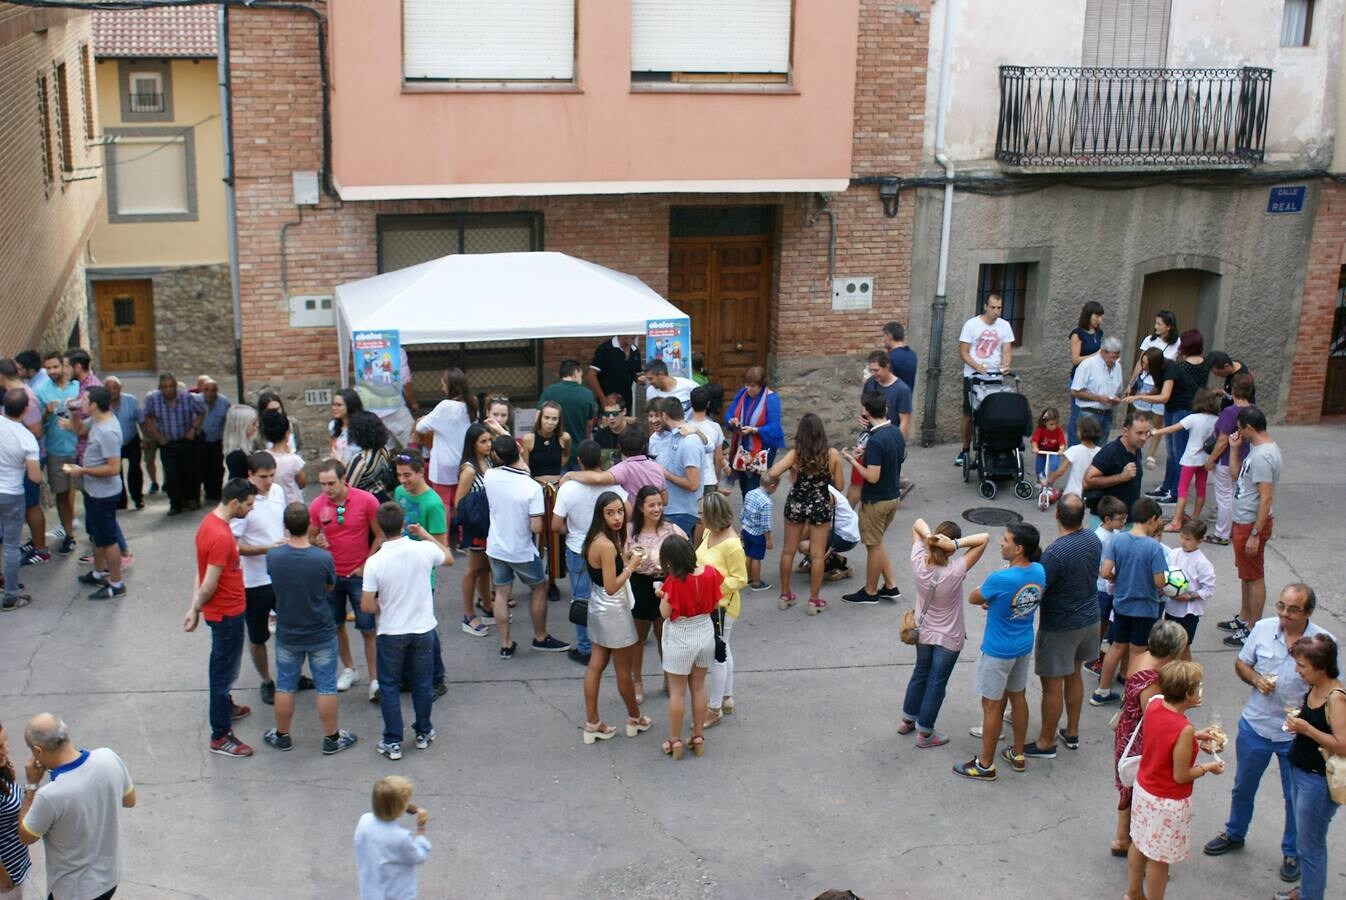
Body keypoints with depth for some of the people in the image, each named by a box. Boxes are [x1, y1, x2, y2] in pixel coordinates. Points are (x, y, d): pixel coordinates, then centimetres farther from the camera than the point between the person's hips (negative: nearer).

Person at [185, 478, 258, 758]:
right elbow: (209, 585, -25)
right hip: (227, 614, -10)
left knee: (224, 667, 28)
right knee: (225, 671, 1)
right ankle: (220, 737, 11)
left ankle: (225, 706, 49)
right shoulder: (221, 537, -29)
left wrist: (195, 608, 4)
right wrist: (197, 608, -6)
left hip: (227, 610, 10)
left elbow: (203, 575, 5)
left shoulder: (211, 520, 2)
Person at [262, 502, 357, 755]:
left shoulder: (273, 556, -18)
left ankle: (282, 736, 33)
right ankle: (331, 738, 24)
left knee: (285, 686, 18)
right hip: (321, 634, -2)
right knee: (326, 687, 12)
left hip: (287, 635, 2)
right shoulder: (323, 558, -24)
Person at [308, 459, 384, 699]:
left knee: (368, 629, 0)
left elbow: (380, 536, -7)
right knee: (336, 625, 16)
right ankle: (348, 669, 35)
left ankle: (374, 680, 8)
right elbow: (310, 539, 5)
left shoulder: (366, 500, -15)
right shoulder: (316, 505, -7)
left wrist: (366, 566, -11)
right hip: (330, 575, 3)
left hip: (359, 575, -3)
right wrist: (317, 543, -19)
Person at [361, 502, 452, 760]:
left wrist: (384, 608, 6)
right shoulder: (424, 550, -15)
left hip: (391, 633, -2)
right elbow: (449, 558, 9)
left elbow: (366, 606, -15)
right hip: (423, 629, 2)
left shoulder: (374, 562, -19)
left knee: (389, 687, 13)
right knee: (423, 683, 19)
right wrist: (425, 534, 16)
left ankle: (393, 742, 17)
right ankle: (423, 733, 33)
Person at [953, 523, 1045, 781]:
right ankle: (1018, 755, 36)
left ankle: (985, 765, 19)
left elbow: (974, 599, -11)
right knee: (1017, 696, 22)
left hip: (998, 651, -7)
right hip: (1024, 646, 7)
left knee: (992, 705, 6)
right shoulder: (1039, 572, -8)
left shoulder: (1000, 579, -29)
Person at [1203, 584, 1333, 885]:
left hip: (1297, 733, -2)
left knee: (1295, 798, 13)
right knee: (1243, 787, 21)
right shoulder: (1262, 629, -9)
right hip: (1256, 725, 2)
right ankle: (1234, 834, 45)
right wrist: (1256, 679, -16)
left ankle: (1292, 853, 35)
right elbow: (1241, 664, 5)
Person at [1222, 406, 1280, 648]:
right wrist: (1234, 448, 7)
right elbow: (1237, 474, 19)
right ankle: (1244, 618, 36)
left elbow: (1266, 498, -27)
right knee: (1245, 573, 22)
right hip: (1243, 521, 10)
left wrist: (1255, 534, -26)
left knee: (1254, 577, 0)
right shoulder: (1256, 448, 6)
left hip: (1252, 525, -10)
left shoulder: (1262, 456, -25)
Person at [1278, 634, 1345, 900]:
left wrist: (1307, 729, -27)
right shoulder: (1313, 688, 1)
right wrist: (1297, 719, 2)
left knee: (1310, 845, 6)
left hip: (1319, 781, -9)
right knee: (1304, 840, 23)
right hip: (1299, 771, 9)